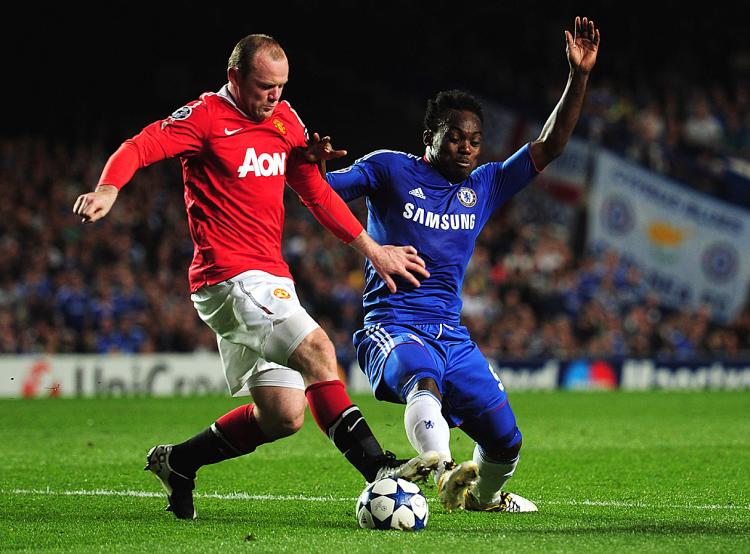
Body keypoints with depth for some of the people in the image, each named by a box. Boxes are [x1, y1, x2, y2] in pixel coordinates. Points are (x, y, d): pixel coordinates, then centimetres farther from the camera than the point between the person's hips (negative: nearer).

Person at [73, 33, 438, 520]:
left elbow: (318, 193, 22)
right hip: (230, 276, -8)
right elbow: (140, 148, -17)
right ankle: (377, 467, -25)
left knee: (284, 415, 4)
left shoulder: (285, 119, 15)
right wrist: (108, 190, -38)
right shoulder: (206, 116, -6)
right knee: (317, 350, -24)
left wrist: (373, 250, 20)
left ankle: (176, 462, 20)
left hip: (271, 280, 8)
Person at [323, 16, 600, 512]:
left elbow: (550, 146, 10)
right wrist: (312, 163, -25)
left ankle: (482, 494, 35)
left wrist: (579, 76, 1)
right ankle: (445, 471, -60)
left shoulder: (484, 186, 14)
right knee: (423, 380, -39)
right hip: (393, 327, -5)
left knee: (505, 442, 3)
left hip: (453, 335, 5)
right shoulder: (389, 170, 2)